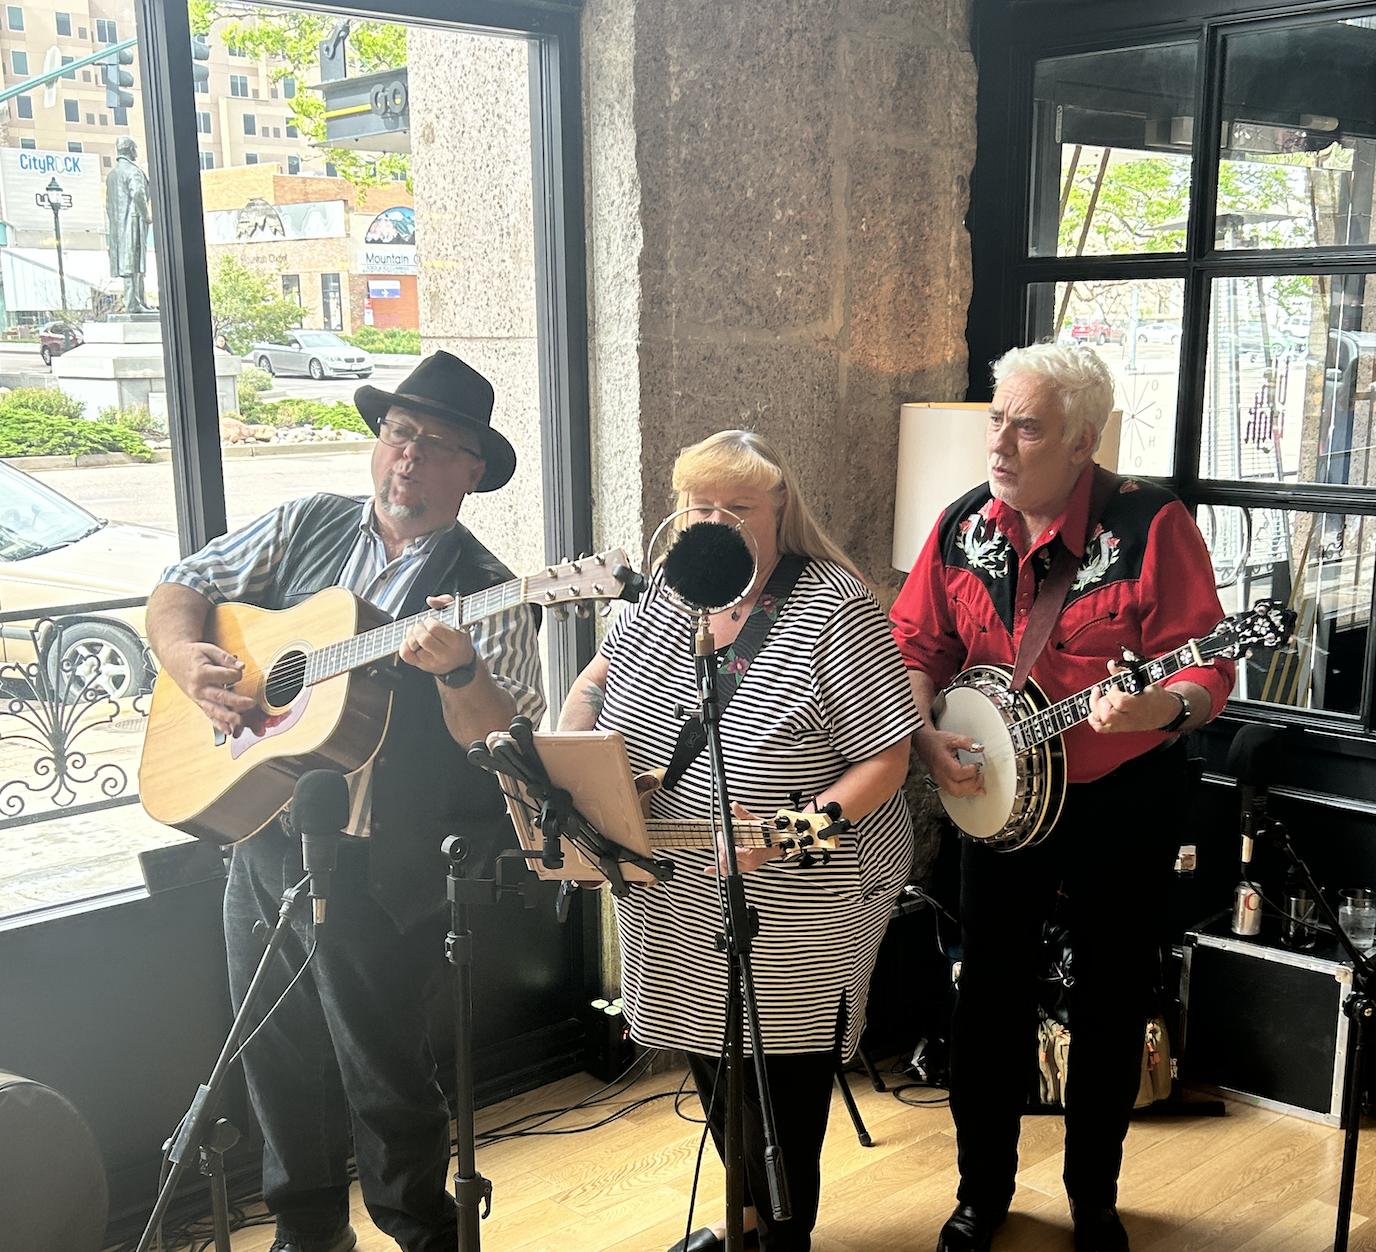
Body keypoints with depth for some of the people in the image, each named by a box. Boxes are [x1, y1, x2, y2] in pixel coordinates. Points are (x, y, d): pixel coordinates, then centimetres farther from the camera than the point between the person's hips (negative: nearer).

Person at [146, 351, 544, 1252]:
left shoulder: (483, 592, -7)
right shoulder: (307, 527, 8)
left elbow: (505, 746, -15)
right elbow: (178, 592, 12)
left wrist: (457, 669, -34)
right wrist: (188, 657, -9)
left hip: (380, 867, -5)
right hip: (261, 831, 5)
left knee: (385, 1077, 6)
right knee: (276, 1056, 18)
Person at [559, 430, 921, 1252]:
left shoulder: (836, 610, -17)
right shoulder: (666, 595, 3)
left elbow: (886, 760, -17)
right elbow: (597, 682, 15)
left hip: (794, 914, -6)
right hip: (676, 909, 7)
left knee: (780, 1082, 8)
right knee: (713, 1062, 22)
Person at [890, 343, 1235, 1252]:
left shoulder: (1151, 524, -16)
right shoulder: (963, 527, -2)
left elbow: (1209, 668, -16)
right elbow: (917, 648, 5)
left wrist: (1161, 708, -37)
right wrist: (927, 735, -10)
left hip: (1125, 801, -3)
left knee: (1113, 1004, 12)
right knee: (990, 998, 9)